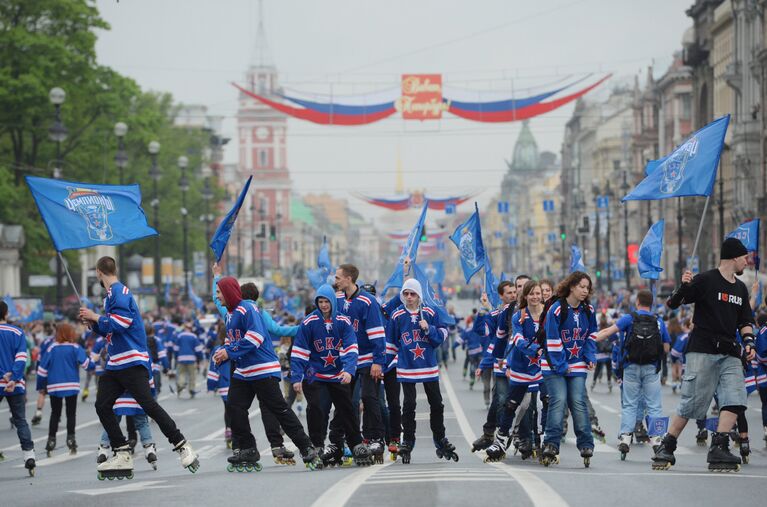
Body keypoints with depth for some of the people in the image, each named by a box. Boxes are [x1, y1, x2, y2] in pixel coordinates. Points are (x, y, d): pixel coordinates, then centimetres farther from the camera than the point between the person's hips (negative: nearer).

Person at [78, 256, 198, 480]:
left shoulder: (119, 291, -10)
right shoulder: (111, 293, 20)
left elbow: (121, 322, -21)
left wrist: (96, 317, -9)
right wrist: (94, 323, 10)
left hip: (132, 361, -10)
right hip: (115, 364, 10)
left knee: (148, 405, -14)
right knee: (102, 406, 2)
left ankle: (182, 446, -7)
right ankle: (122, 456, 4)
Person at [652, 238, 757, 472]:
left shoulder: (740, 288, 17)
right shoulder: (705, 280, -4)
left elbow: (745, 321, 23)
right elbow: (672, 304, -5)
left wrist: (748, 342, 5)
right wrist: (683, 287, -24)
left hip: (730, 354, 6)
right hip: (702, 350, -6)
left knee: (734, 399, -12)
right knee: (692, 403, -7)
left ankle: (718, 449, -11)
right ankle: (666, 449, 4)